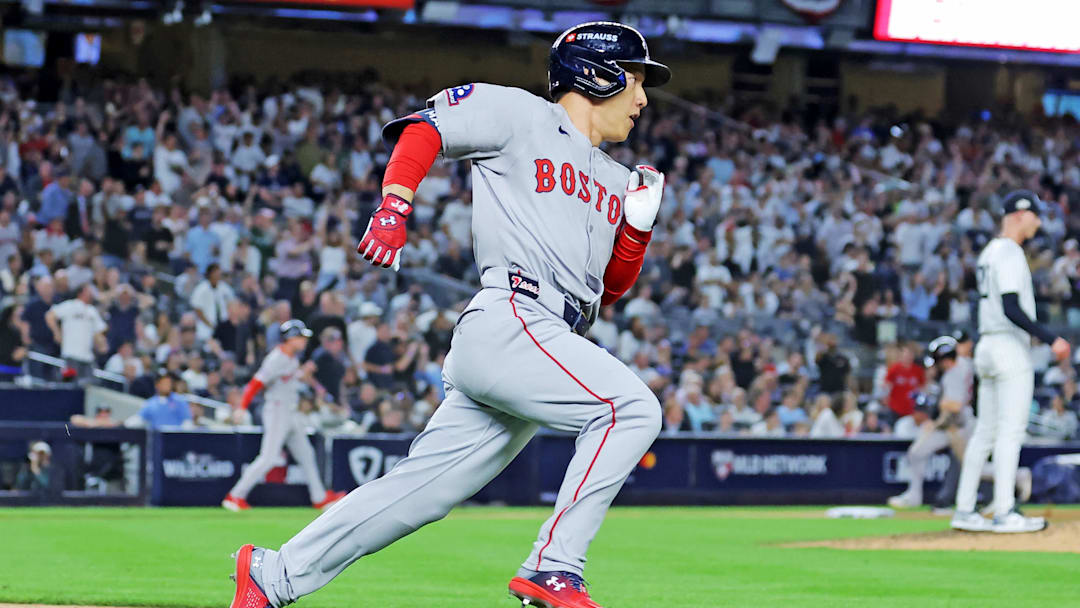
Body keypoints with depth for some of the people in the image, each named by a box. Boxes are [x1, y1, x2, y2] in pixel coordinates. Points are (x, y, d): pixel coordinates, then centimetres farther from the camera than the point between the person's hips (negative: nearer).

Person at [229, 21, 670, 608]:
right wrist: (394, 207, -14)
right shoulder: (520, 115, 5)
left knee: (419, 491, 4)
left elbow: (612, 288, 24)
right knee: (632, 407, -23)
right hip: (507, 324, -8)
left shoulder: (613, 180, 26)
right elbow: (424, 127, 1)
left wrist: (639, 222, 8)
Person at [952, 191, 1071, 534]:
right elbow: (1011, 309, -22)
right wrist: (1050, 339, -24)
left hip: (987, 347, 10)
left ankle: (964, 511, 9)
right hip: (1010, 347, -10)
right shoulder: (1010, 253, -13)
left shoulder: (988, 253, 18)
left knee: (986, 431, 10)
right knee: (1011, 430, -8)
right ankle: (1004, 514, -11)